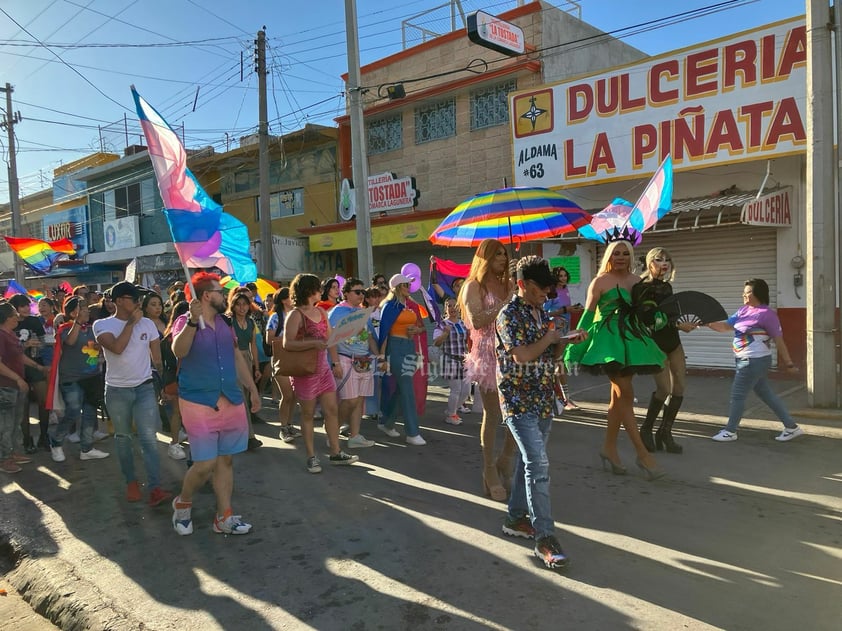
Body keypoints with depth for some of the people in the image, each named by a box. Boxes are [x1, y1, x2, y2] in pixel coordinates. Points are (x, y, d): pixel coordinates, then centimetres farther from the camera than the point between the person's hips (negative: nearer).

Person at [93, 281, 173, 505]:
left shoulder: (147, 324, 3)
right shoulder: (102, 325, -4)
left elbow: (157, 358, 8)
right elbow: (117, 348, -23)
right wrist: (131, 322, -17)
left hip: (145, 388, 1)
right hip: (117, 391, 0)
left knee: (149, 439, -9)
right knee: (123, 438, 12)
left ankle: (155, 488, -11)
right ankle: (131, 482, 28)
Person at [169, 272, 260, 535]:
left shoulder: (224, 322, 10)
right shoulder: (185, 322, -8)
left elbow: (237, 356, 18)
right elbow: (179, 351, -27)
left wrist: (252, 388, 17)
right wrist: (193, 321, -38)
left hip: (232, 402, 6)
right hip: (199, 403, -6)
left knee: (225, 460, 10)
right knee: (205, 464, -5)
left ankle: (224, 517, 20)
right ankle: (183, 504, 23)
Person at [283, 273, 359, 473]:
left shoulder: (321, 312, 10)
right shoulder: (296, 315, -12)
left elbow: (330, 338, 16)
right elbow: (287, 344, -20)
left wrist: (336, 362, 10)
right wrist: (313, 343, -30)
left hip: (324, 369, 7)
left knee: (332, 410, 7)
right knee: (308, 414, 4)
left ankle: (335, 453, 17)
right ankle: (311, 457, 15)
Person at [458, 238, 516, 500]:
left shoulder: (507, 285, 16)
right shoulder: (474, 286, -1)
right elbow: (477, 321, -15)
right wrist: (505, 304, -15)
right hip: (488, 355, -5)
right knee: (492, 415, 1)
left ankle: (505, 461, 23)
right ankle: (490, 472, 14)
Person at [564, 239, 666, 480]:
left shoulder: (636, 280, 13)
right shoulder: (600, 282, -3)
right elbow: (588, 314, -6)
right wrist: (577, 345, -9)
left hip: (631, 338, 7)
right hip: (610, 338, -6)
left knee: (619, 396, 11)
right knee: (626, 395, -9)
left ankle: (609, 447, 22)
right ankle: (643, 453, -5)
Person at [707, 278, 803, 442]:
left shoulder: (767, 314, -15)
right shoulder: (743, 310, 8)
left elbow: (779, 341, -12)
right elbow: (726, 326, 6)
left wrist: (789, 364, -8)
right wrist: (707, 323, -11)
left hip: (755, 361, -9)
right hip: (747, 360, 9)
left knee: (737, 394, -1)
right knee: (765, 393, 15)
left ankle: (730, 432, 13)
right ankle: (791, 427, 26)